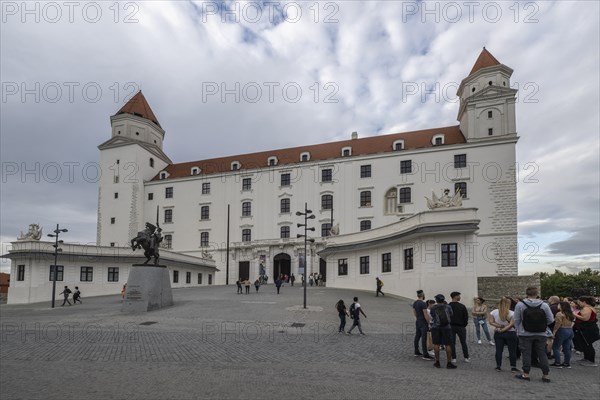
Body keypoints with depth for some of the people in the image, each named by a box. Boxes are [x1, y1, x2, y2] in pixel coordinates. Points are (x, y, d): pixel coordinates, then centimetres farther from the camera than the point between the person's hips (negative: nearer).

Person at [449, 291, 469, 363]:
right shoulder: (462, 306, -10)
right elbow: (466, 317, -6)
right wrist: (464, 325, 7)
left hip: (451, 326, 1)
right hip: (460, 327, -1)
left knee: (452, 343, 6)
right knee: (463, 342, 12)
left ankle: (453, 358, 6)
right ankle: (466, 358, 16)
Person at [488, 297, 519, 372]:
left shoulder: (494, 312, -2)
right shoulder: (512, 313, -10)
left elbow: (491, 322, -5)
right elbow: (511, 324, -16)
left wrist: (499, 326, -7)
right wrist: (503, 329, -13)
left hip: (498, 334, 3)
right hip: (510, 333, -2)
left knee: (498, 350, 8)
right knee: (512, 351, 8)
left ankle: (498, 366, 14)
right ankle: (513, 367, 11)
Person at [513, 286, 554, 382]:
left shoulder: (520, 305, -10)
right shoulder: (544, 305, -7)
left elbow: (516, 320, -5)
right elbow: (551, 320, -3)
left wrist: (519, 330, 11)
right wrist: (541, 324, 15)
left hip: (525, 334, -2)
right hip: (541, 334, 2)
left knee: (526, 353, 6)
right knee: (542, 354, 11)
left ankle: (526, 374, 11)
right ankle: (545, 375, 15)